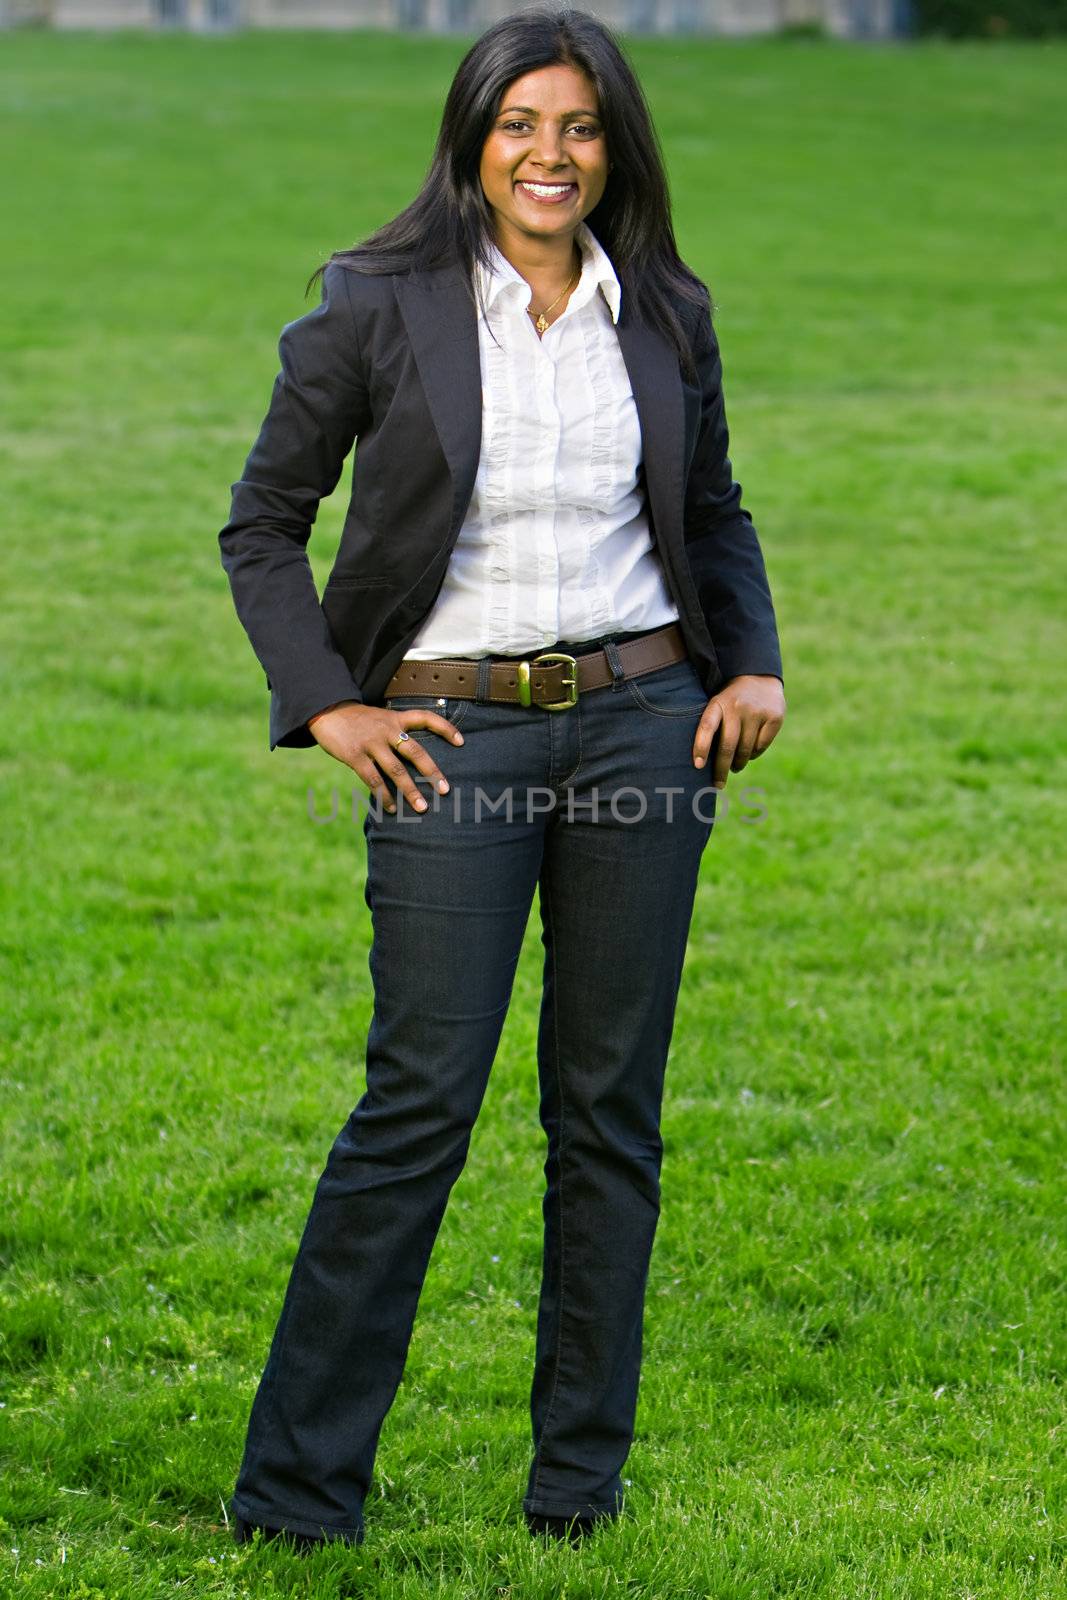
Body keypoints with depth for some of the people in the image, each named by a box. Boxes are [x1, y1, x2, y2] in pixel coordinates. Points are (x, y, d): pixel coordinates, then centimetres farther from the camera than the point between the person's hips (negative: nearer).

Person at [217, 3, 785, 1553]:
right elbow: (263, 522, 4)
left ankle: (580, 1473, 19)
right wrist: (327, 704, -4)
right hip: (453, 738, -3)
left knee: (612, 1105, 7)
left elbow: (715, 511, 21)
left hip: (641, 721, 3)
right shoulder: (379, 306, -2)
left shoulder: (665, 316, 8)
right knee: (419, 1104, -5)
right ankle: (296, 1485, 5)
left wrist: (756, 664, 6)